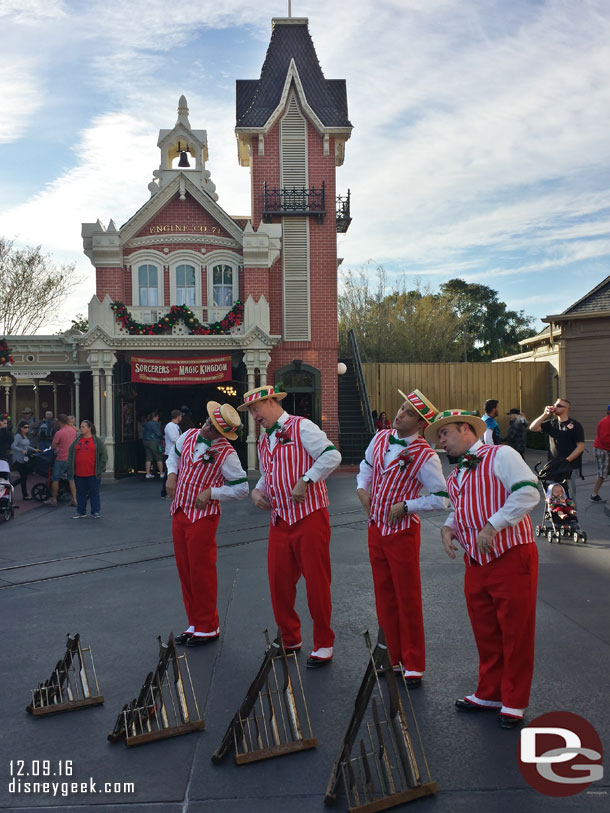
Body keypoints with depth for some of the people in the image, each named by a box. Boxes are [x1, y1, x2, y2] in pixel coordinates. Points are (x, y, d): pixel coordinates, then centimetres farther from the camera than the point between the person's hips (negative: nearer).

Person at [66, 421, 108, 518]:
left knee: (94, 493, 3)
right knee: (80, 493, 11)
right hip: (78, 473, 3)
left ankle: (95, 512, 11)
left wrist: (100, 469, -7)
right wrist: (70, 469, 4)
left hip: (92, 474, -3)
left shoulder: (97, 441, 1)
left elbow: (104, 455, 1)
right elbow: (70, 454, 13)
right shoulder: (76, 440, 11)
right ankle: (80, 512, 21)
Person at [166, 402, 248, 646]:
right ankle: (194, 624, 24)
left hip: (203, 516, -7)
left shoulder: (226, 454, -16)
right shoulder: (190, 436, 2)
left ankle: (208, 628, 13)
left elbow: (241, 489, -10)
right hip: (179, 512, 7)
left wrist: (211, 492, -17)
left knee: (201, 572, -1)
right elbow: (174, 454, 23)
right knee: (185, 570, 11)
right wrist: (171, 474, 5)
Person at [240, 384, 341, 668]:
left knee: (317, 583, 0)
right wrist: (257, 491, 10)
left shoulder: (301, 427, -7)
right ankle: (290, 641, 26)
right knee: (279, 583, 8)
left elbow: (332, 455, -16)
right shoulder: (263, 439, 17)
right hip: (279, 521, 7)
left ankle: (323, 645, 15)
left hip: (309, 517, -7)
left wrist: (304, 480, -21)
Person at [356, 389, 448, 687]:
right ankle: (394, 658, 29)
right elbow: (367, 464, 22)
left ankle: (413, 666, 17)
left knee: (408, 599, 4)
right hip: (375, 528, 6)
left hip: (402, 532, -6)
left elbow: (441, 498, -13)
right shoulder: (381, 438, 2)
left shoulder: (424, 456, -16)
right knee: (384, 597, 15)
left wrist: (405, 506, -15)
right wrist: (362, 487, 5)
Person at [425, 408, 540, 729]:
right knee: (485, 633, 16)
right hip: (475, 563, 7)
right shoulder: (456, 475, 16)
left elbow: (528, 492, -20)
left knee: (516, 633, 4)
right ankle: (490, 693, 33)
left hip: (511, 558, -7)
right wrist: (448, 527, 3)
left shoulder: (500, 455, -9)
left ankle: (514, 703, 19)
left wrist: (492, 526, -23)